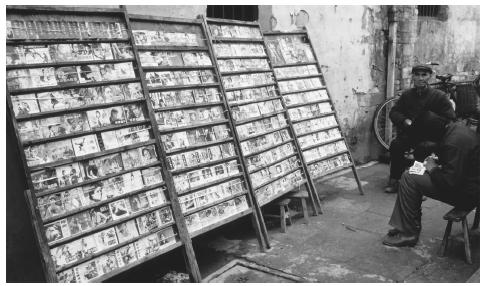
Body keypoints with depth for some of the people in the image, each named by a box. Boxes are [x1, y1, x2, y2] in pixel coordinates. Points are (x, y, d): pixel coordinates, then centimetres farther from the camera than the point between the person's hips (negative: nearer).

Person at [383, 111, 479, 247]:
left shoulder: (454, 143, -29)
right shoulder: (456, 127, 2)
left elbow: (451, 182, -30)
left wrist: (432, 169, -13)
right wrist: (436, 159, 4)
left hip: (467, 195, -11)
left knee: (409, 179, -15)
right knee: (411, 173, 13)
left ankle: (408, 233, -3)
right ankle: (409, 225, 16)